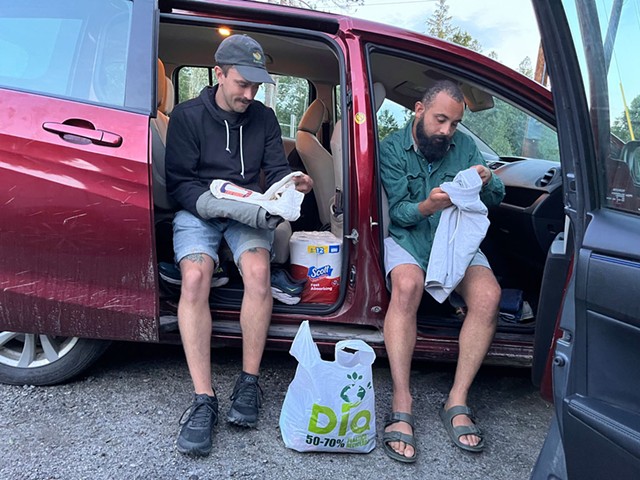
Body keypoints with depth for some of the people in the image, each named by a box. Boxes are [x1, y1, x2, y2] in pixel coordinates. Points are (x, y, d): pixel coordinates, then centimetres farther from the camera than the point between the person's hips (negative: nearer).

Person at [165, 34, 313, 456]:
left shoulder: (264, 118, 11)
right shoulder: (188, 116, 1)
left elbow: (277, 170, 9)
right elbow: (178, 183, -4)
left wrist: (293, 183, -15)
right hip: (197, 209, -1)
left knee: (258, 270, -30)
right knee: (195, 278, -31)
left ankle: (249, 382, -18)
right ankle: (204, 400, -27)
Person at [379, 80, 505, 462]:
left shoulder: (464, 146, 8)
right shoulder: (392, 148, -1)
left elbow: (496, 199, 8)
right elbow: (399, 211, -8)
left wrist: (488, 181, -15)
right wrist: (427, 207, -29)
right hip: (408, 237, -3)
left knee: (488, 295, -27)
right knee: (407, 285, -36)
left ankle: (457, 401, -17)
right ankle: (401, 405, -31)